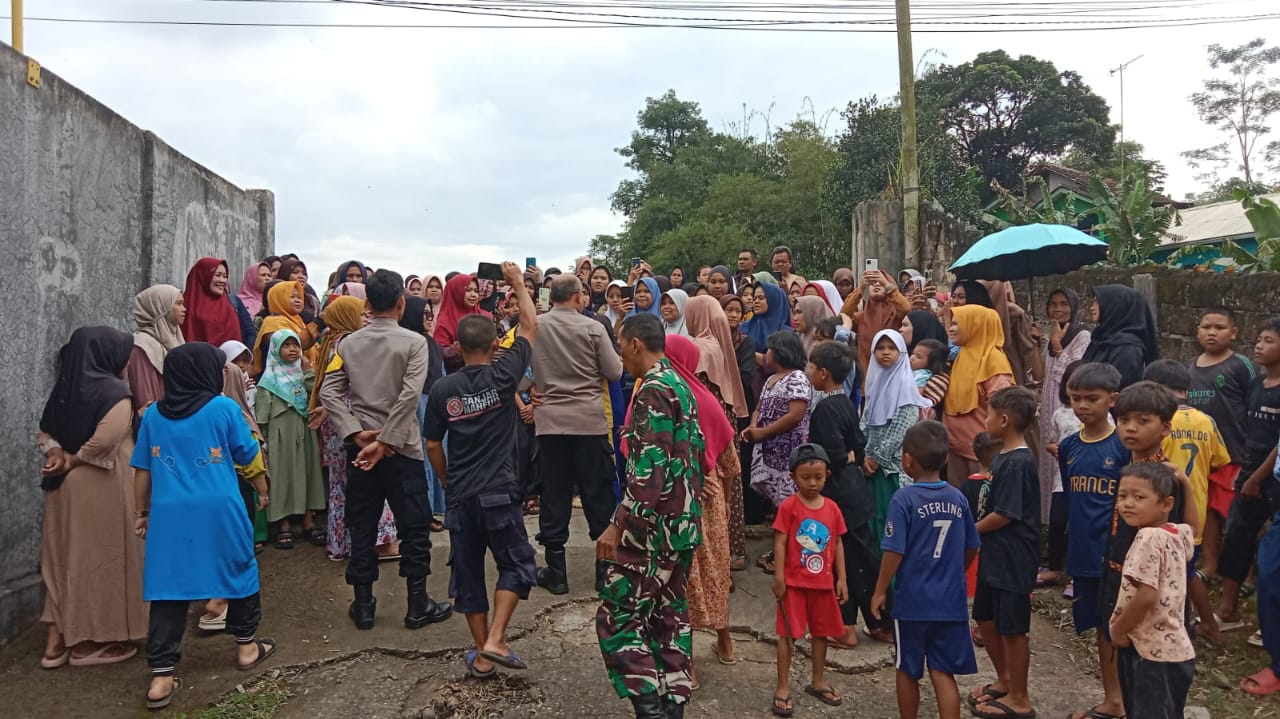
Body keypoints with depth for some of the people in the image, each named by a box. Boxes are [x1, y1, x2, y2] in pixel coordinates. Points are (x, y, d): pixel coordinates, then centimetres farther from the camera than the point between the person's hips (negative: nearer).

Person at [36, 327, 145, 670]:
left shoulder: (65, 387, 7)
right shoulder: (115, 392, -17)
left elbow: (45, 432, 8)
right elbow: (105, 440, -26)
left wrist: (58, 455, -6)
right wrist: (73, 460, -10)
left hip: (64, 485, 8)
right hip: (101, 487, -7)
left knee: (66, 556, 16)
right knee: (100, 558, 5)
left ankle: (57, 640, 22)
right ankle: (88, 642, 14)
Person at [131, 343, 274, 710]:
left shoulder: (153, 414, 6)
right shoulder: (223, 407, -3)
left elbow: (142, 469, 10)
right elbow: (249, 457, 4)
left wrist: (142, 512, 19)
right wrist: (262, 490, 19)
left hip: (168, 513, 3)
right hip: (219, 510, -2)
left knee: (168, 587, 6)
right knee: (238, 572, 16)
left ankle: (161, 675, 5)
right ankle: (246, 646, 29)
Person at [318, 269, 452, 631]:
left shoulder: (349, 343, 4)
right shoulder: (414, 342, -8)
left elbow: (329, 392, -4)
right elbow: (410, 395, -19)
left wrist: (357, 433, -9)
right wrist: (386, 442, -17)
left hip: (360, 445, 4)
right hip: (401, 446, -4)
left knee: (362, 526, 11)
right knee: (414, 526, 6)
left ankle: (363, 605, 18)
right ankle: (418, 605, 13)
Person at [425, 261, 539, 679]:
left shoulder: (443, 389, -1)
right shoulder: (503, 375, -7)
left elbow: (433, 446, 5)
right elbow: (530, 326, 3)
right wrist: (517, 282, 14)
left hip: (459, 497, 3)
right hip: (500, 492, -3)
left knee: (467, 572, 12)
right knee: (517, 564, 12)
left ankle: (482, 655, 20)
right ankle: (495, 639, -2)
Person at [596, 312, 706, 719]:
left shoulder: (653, 391, -17)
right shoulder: (680, 386, 12)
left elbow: (650, 469, -24)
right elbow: (696, 451, 17)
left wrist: (618, 525, -22)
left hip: (654, 526, -10)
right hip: (682, 522, 10)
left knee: (618, 618, -2)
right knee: (669, 614, 15)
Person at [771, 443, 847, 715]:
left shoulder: (832, 508, 1)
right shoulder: (789, 506, -12)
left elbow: (838, 544, 7)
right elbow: (780, 543, -11)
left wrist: (841, 578, 5)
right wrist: (779, 578, -14)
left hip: (823, 582, 5)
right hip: (794, 581, -4)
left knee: (821, 632, 17)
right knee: (788, 634, 3)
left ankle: (817, 682, 34)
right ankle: (783, 688, 13)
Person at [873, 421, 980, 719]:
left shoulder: (904, 499, -15)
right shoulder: (958, 498, -1)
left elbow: (894, 552, -15)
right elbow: (971, 549, 8)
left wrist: (880, 591, -4)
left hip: (912, 602, -3)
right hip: (951, 602, 4)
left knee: (908, 671, 15)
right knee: (943, 673, 10)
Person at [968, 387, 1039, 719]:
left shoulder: (1017, 462, -20)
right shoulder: (1003, 458, 8)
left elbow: (1005, 514, -21)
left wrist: (970, 531, -8)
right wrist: (977, 529, 5)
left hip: (1013, 558, -9)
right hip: (994, 554, 9)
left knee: (1012, 628, 3)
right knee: (986, 618, 18)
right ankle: (1004, 681, 35)